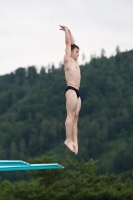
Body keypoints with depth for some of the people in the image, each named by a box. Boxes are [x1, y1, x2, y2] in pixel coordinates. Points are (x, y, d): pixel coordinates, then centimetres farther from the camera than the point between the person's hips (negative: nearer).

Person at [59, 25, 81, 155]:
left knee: (75, 116, 2)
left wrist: (69, 31, 30)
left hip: (76, 91, 9)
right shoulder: (67, 60, 1)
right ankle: (68, 139, -16)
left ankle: (74, 140, -2)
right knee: (71, 115, -13)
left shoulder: (74, 61, 21)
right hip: (71, 90, -9)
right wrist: (66, 30, 11)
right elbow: (68, 43, 2)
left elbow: (72, 44, 29)